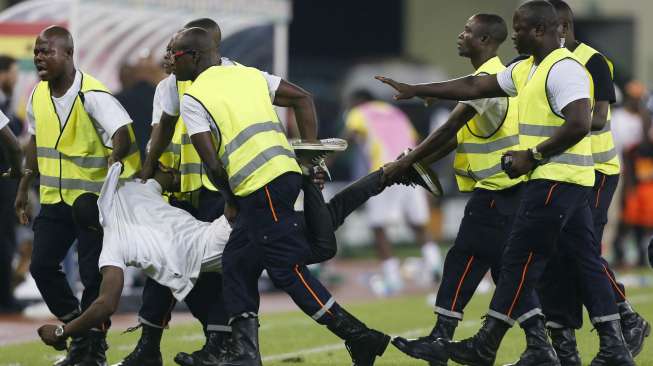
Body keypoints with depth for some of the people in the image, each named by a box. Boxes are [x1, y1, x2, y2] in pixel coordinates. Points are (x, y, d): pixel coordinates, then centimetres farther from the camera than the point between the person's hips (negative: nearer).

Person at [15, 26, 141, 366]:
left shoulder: (92, 95, -19)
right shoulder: (38, 95, 4)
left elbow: (122, 130, -32)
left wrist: (115, 156, -50)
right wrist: (25, 186, 20)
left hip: (93, 196, -7)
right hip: (54, 197, 7)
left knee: (93, 272, -6)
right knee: (42, 266, 4)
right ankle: (79, 335, 19)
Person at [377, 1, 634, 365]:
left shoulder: (563, 69, -15)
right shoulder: (527, 69, 16)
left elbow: (579, 124, -25)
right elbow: (475, 86, 21)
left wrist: (533, 156, -18)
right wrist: (415, 90, 20)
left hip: (555, 180, -10)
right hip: (573, 183, 10)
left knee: (520, 259, -5)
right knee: (586, 260, 8)